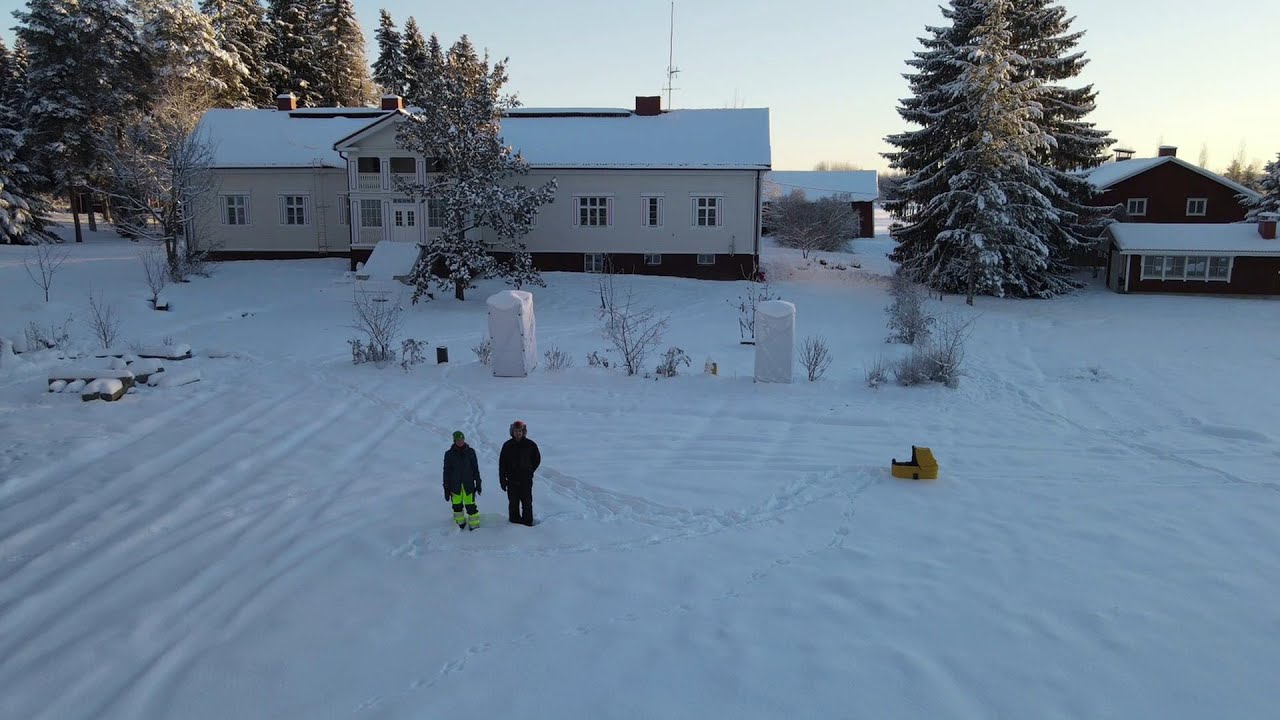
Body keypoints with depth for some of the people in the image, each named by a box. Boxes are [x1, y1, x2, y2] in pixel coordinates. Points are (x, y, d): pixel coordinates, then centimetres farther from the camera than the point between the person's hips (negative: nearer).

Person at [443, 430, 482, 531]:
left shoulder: (470, 451, 0)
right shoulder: (449, 454, -2)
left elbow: (475, 468, 7)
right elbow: (446, 472, 2)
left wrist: (478, 483, 7)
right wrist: (446, 488, 1)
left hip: (468, 484, -1)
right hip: (455, 485, 1)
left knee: (470, 505, -5)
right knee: (457, 506, 8)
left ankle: (475, 526, 2)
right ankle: (461, 524, 26)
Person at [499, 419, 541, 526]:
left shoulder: (530, 445, -2)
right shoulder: (507, 445, 0)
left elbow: (537, 459, 12)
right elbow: (502, 464, 2)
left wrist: (529, 471, 9)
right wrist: (502, 480, -2)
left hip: (526, 480, -1)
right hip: (512, 480, 1)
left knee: (527, 502, 0)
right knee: (513, 503, 7)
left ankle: (527, 521, 9)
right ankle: (514, 519, 18)